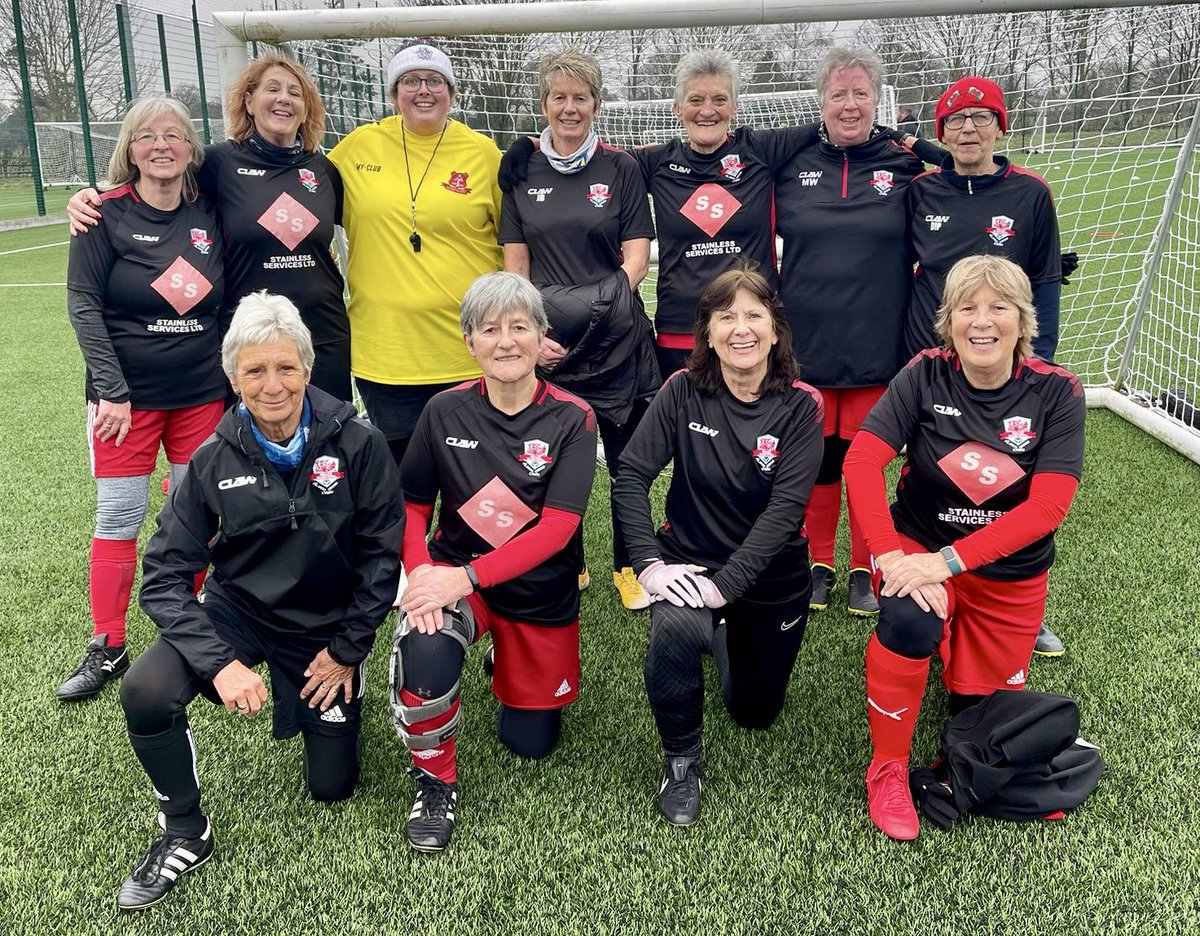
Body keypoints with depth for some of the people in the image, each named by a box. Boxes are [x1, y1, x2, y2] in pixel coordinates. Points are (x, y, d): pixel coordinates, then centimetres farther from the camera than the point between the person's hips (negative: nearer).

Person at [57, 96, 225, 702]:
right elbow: (83, 305, -8)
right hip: (126, 396, -3)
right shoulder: (108, 215, -6)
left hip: (202, 394, 3)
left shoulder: (209, 215, 4)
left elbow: (230, 302, 12)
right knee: (118, 517, 2)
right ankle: (107, 648, 14)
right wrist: (112, 391, -13)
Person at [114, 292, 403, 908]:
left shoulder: (357, 444, -17)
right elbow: (165, 575, -12)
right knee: (146, 692, -28)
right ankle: (185, 835, -1)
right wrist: (219, 663, -26)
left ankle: (328, 696, 39)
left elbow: (383, 552, -9)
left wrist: (347, 649, -8)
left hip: (328, 627, 0)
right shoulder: (215, 460, -12)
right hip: (237, 611, 1)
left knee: (331, 787, 7)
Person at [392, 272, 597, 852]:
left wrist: (466, 577, -29)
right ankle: (435, 782, -5)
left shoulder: (571, 418, -13)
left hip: (541, 595, 0)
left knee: (531, 741, 12)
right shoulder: (445, 412, -6)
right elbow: (413, 505, -1)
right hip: (454, 576, 0)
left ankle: (502, 658, 44)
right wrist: (420, 572, -21)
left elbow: (558, 526, -20)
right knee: (423, 655, -34)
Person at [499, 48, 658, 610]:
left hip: (618, 341, -1)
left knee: (628, 457, 4)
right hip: (546, 345, 1)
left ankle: (629, 568, 21)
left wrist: (604, 300, -16)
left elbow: (637, 255, 0)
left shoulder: (620, 169, 5)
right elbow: (515, 264, 5)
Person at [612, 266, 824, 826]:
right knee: (675, 626, -36)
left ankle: (733, 639, 50)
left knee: (754, 711, 16)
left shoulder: (800, 406, -13)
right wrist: (648, 563, -27)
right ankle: (681, 763, -9)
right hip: (690, 561, -1)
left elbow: (786, 507, -22)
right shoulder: (683, 392, -11)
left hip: (771, 579, 1)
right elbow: (631, 476, -15)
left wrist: (725, 584, -31)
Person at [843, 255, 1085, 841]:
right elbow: (861, 462, -21)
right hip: (920, 546, -2)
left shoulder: (1056, 392, -12)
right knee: (911, 621, -34)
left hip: (1010, 574, 2)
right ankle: (887, 771, -13)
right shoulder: (926, 375, -13)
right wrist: (891, 556, -34)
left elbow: (1047, 507, -19)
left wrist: (947, 561, -29)